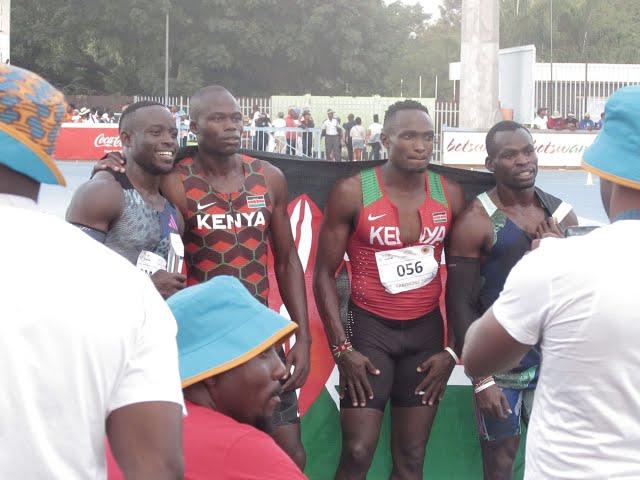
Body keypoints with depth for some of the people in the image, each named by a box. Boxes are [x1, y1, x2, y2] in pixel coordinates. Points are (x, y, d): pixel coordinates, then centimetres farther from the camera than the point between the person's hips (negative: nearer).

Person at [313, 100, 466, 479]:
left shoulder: (451, 196, 2)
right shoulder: (353, 192, -7)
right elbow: (325, 274, -3)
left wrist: (453, 350, 4)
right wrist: (342, 348, -10)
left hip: (426, 331, 3)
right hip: (369, 328, -3)